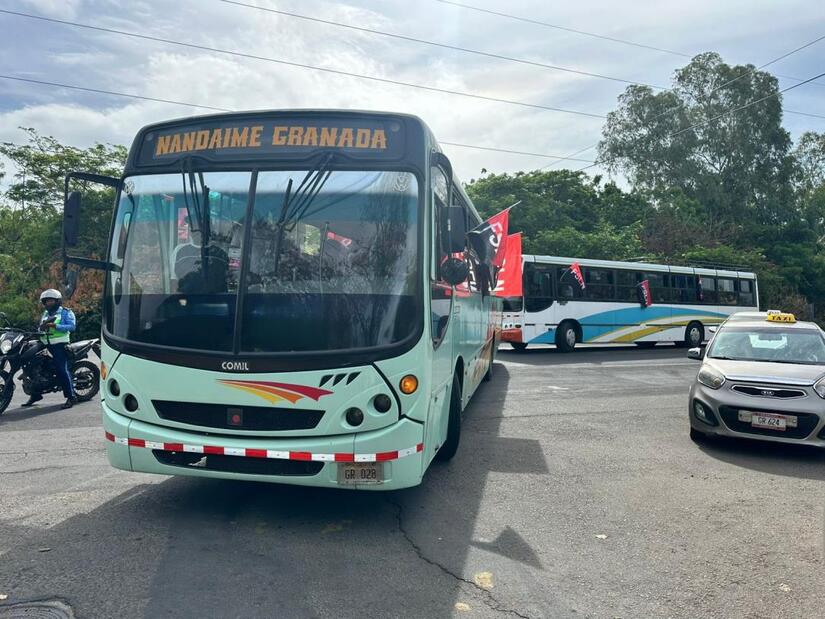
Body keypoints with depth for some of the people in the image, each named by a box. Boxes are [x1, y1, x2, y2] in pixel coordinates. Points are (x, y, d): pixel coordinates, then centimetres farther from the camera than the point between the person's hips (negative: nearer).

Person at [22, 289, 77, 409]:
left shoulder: (66, 312, 2)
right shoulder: (45, 313, 23)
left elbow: (72, 326, -12)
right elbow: (41, 328, 19)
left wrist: (55, 326, -20)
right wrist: (42, 327, -5)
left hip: (60, 345, -7)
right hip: (45, 345, 8)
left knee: (62, 370, -16)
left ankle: (71, 397, -12)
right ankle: (35, 394, 20)